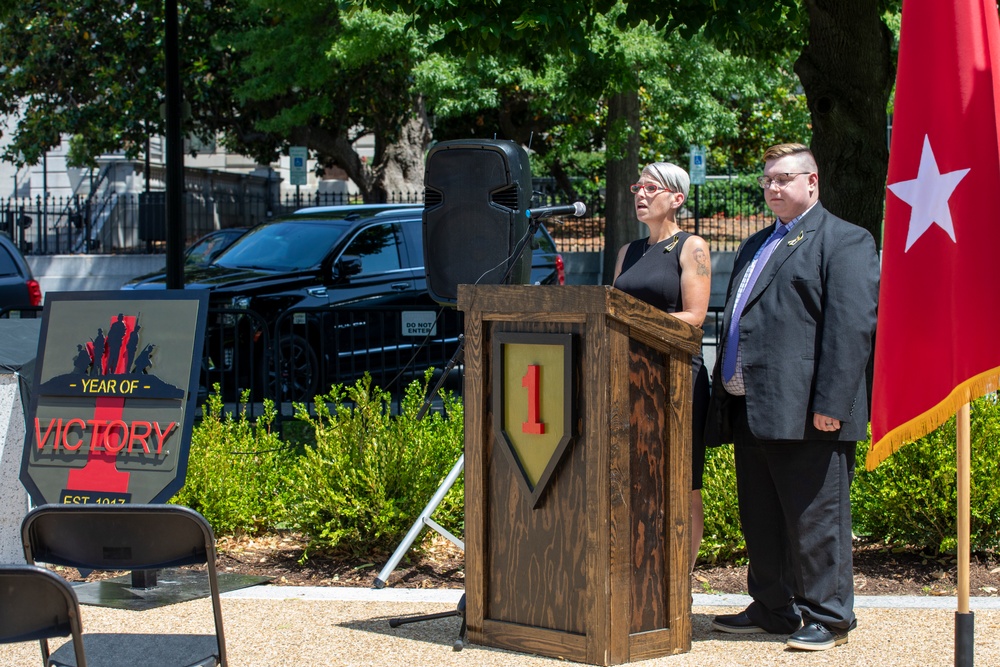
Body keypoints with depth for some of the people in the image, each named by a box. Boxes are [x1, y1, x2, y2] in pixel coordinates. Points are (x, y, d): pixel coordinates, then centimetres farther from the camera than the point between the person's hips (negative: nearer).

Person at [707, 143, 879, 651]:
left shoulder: (844, 241, -3)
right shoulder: (756, 246, 24)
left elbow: (853, 327, -13)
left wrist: (831, 404, -20)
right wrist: (723, 398, 18)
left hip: (804, 414, -8)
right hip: (750, 412, 9)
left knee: (815, 522, -3)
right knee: (760, 522, 13)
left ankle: (828, 618, 4)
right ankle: (771, 610, 23)